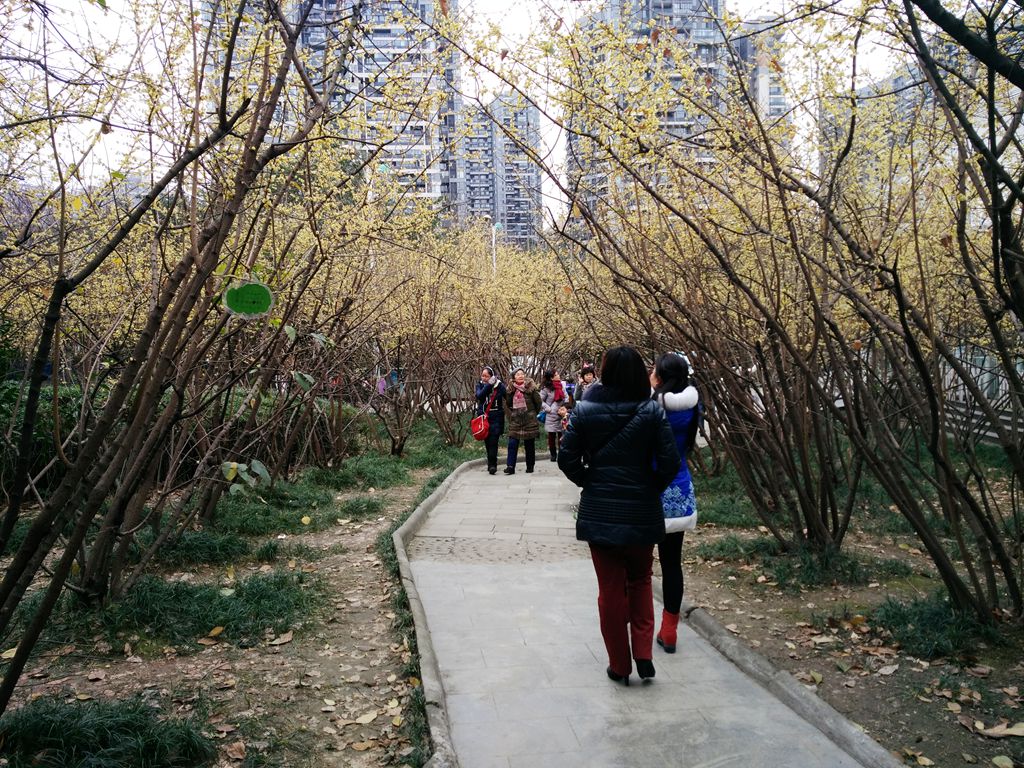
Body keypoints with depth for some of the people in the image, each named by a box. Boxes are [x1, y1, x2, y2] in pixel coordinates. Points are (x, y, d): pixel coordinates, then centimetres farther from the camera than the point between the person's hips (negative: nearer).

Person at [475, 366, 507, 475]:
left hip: (496, 418, -3)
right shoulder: (480, 385, 6)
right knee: (487, 441, 7)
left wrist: (499, 385, -20)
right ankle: (491, 464, 20)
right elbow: (479, 396, -15)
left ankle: (492, 465, -12)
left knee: (493, 441, -13)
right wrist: (489, 385, -22)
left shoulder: (499, 385, 0)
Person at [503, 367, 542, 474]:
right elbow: (507, 404, 15)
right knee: (512, 443, -7)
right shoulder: (511, 389, 5)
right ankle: (510, 466, -8)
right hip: (515, 420, 2)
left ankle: (530, 466, 16)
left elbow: (538, 402, 1)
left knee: (529, 445, 6)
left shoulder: (530, 387, -4)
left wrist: (533, 413, 9)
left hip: (529, 420, -2)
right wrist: (510, 415, 7)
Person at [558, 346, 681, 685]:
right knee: (640, 582, 22)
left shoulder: (585, 410, -7)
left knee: (611, 588, 12)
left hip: (598, 513, 0)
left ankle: (619, 665, 20)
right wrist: (652, 488, 6)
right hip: (642, 513, 0)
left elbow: (567, 458, -8)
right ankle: (643, 654, 13)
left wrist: (589, 482, 7)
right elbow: (669, 463, -11)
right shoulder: (652, 412, -9)